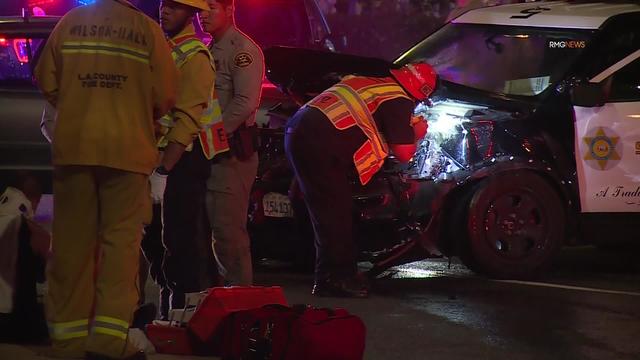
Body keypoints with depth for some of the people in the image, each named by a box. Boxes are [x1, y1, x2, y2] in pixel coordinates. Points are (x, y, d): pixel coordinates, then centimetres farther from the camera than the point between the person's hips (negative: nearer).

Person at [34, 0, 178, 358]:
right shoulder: (148, 30, -3)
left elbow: (47, 83, 8)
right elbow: (164, 96, -2)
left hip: (73, 146, 2)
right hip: (127, 148, -2)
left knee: (73, 240, 7)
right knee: (121, 239, 1)